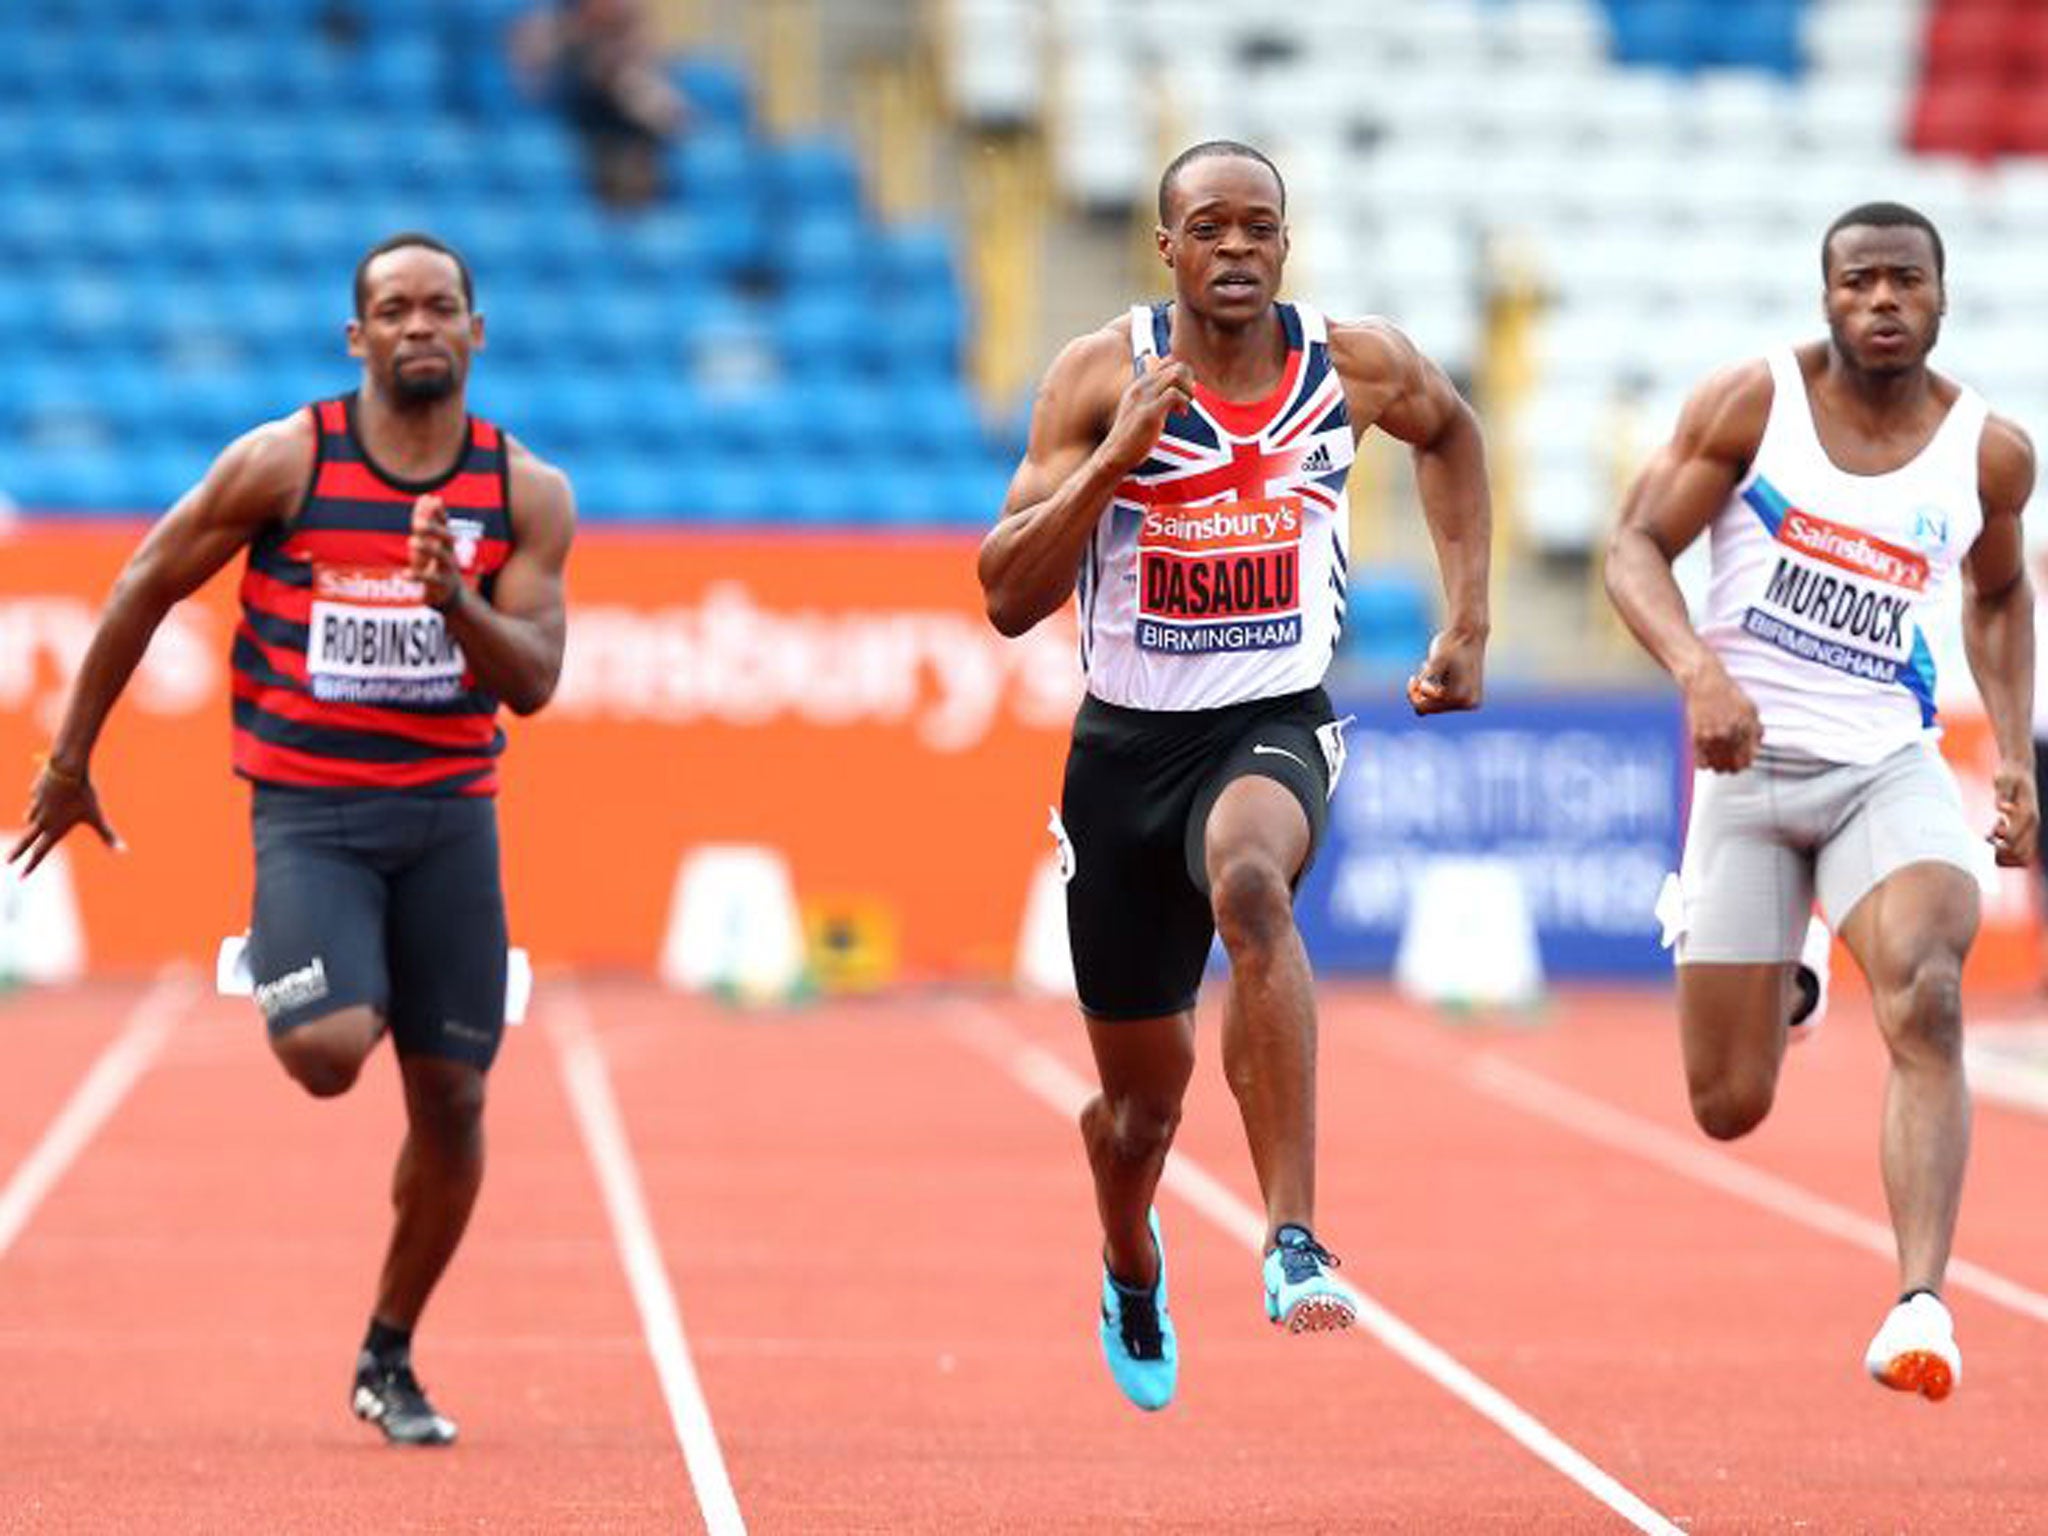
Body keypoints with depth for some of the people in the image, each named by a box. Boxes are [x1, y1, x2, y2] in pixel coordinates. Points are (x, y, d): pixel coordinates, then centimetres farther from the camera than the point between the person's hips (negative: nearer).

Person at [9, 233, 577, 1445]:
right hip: (309, 808, -3)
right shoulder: (282, 464, -6)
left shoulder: (528, 495, 0)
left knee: (452, 1096, 3)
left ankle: (390, 1362, 21)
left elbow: (534, 683, -5)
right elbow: (146, 591, 2)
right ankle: (274, 965, 14)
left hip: (450, 813, 3)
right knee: (327, 1053, -24)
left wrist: (457, 601, -25)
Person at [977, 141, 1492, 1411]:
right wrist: (1117, 457, -25)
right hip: (1127, 740, 1)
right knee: (1144, 1093, 12)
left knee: (1250, 879, -39)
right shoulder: (1102, 375, -8)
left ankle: (1295, 1240, -45)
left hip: (1274, 725, -1)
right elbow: (1009, 600, -12)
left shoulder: (1357, 366, -4)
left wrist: (1470, 623, 14)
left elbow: (1451, 432, 21)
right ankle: (1132, 1271, 49)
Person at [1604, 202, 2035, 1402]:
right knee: (1730, 1109, 4)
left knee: (1926, 1003, -29)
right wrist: (1698, 670, -24)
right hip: (1750, 762, 0)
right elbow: (1637, 549, -6)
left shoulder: (1990, 452, 1)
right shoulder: (1754, 402, -5)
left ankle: (1923, 1305, -36)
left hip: (1891, 765, 0)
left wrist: (2016, 752, 9)